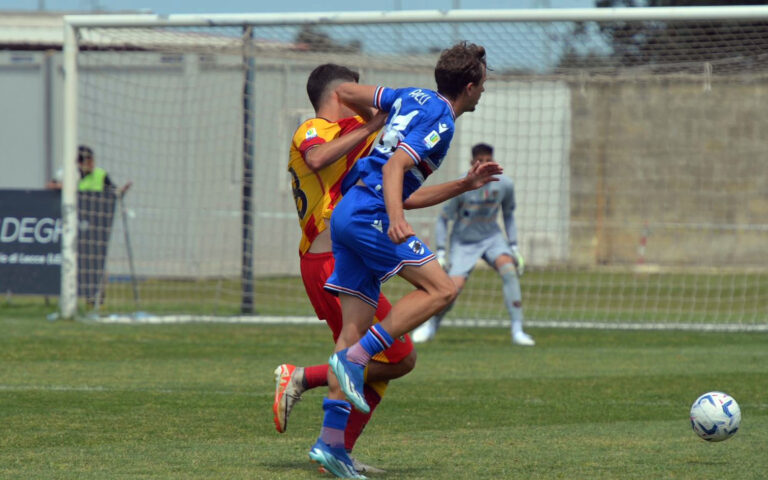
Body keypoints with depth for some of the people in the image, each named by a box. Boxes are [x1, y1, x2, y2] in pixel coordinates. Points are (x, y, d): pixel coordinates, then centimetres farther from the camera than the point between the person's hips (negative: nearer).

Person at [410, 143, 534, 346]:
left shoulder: (505, 184, -9)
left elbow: (508, 215, 9)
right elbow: (443, 220, -10)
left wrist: (514, 247, 6)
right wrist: (440, 253, -14)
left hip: (492, 237, 2)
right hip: (463, 243, -2)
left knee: (508, 269, -26)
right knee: (454, 287, -18)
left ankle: (517, 331, -23)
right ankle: (431, 325, 13)